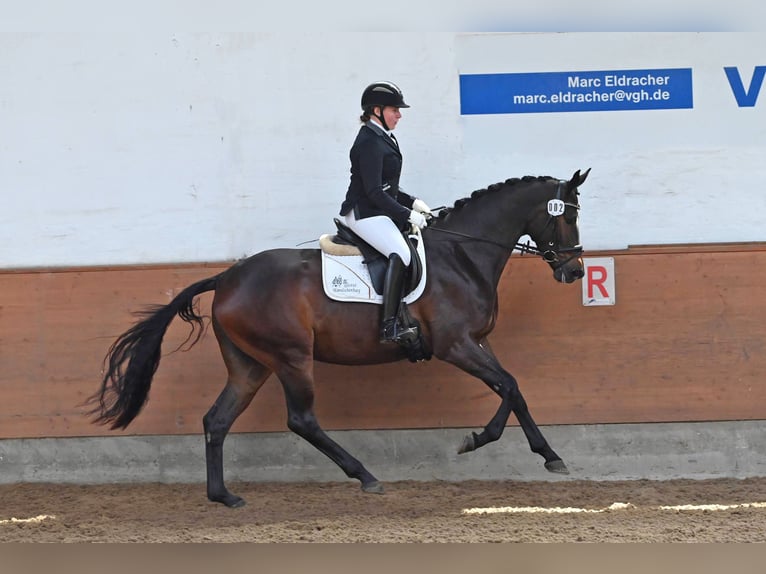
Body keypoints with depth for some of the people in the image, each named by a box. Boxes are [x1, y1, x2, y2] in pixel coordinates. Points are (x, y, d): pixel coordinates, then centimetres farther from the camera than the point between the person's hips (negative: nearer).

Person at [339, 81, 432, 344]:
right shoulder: (370, 142, -17)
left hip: (377, 211, 11)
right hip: (364, 213, -11)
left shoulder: (381, 138, 16)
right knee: (401, 253, -28)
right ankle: (390, 327, -33)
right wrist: (407, 214, -19)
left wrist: (413, 202, 11)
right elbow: (374, 192, -22)